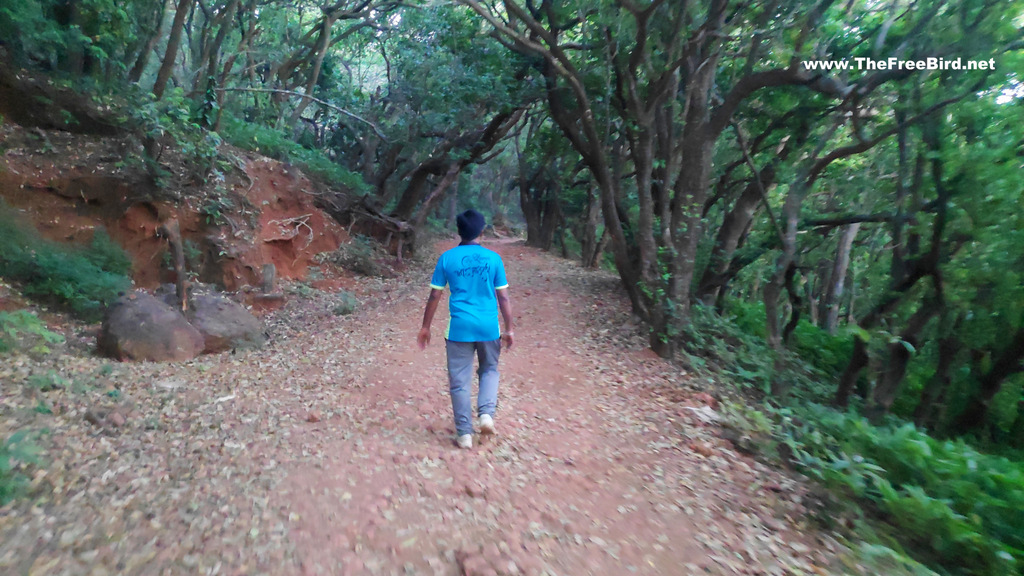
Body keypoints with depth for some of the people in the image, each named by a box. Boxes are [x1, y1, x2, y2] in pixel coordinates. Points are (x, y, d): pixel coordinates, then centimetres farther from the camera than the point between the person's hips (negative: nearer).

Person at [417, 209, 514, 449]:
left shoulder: (447, 258, -1)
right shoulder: (493, 258, 0)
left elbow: (435, 296, 1)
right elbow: (503, 297, 1)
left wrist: (425, 327, 11)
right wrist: (509, 329, 8)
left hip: (460, 327, -1)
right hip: (489, 327, 1)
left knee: (460, 380, 8)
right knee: (489, 370, 23)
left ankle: (464, 433, 12)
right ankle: (486, 413, 4)